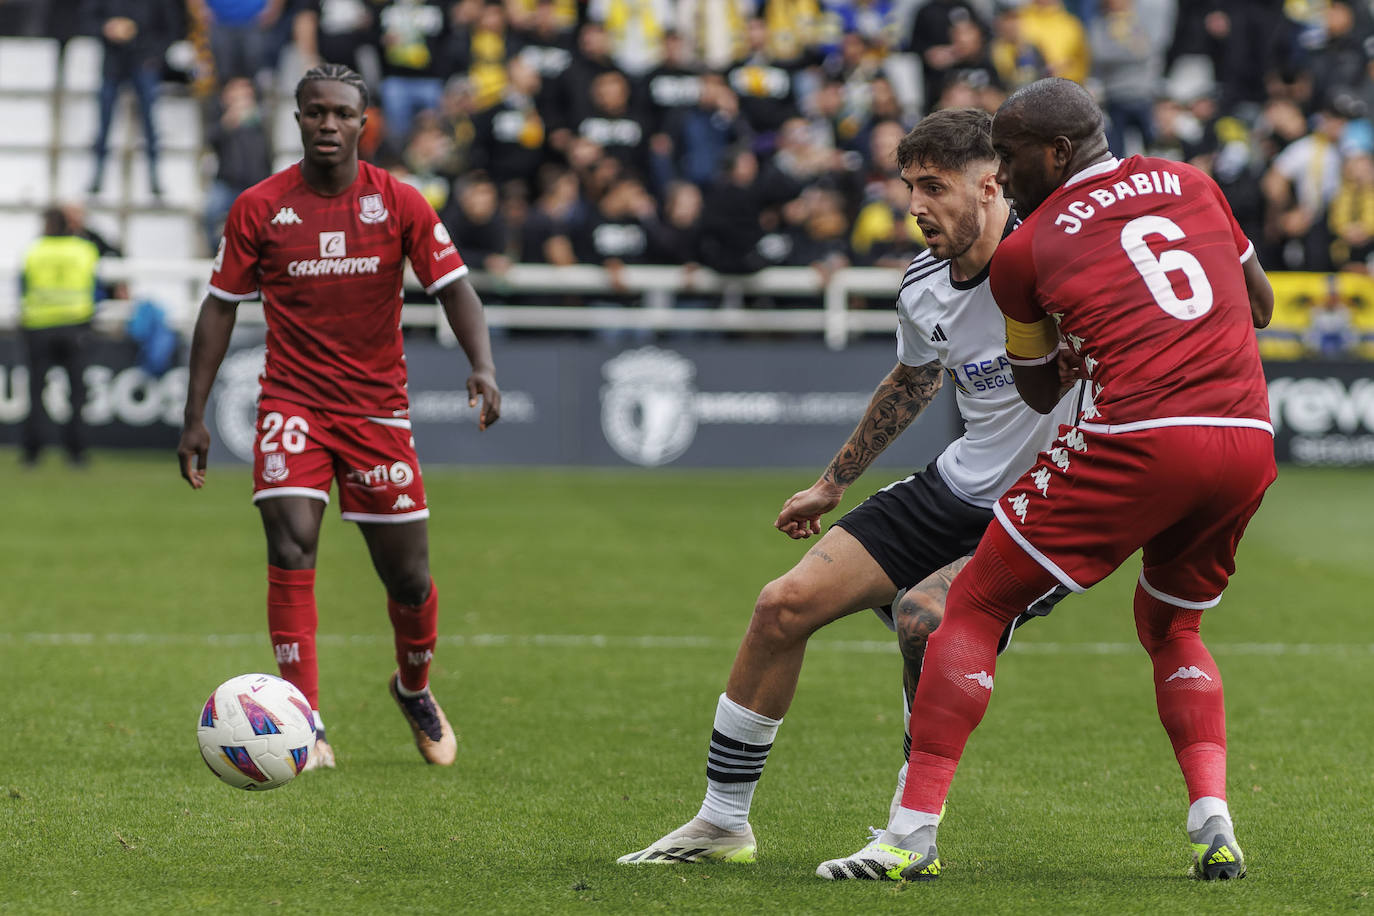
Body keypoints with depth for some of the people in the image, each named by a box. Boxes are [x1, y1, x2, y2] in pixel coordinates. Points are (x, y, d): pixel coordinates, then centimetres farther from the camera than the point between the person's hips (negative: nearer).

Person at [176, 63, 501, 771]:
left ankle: (415, 689, 37)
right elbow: (220, 307, 5)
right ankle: (306, 730, -18)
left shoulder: (399, 204, -2)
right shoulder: (258, 208, -2)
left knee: (408, 578, 5)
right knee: (291, 548, -20)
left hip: (378, 407, 1)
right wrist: (195, 416, 1)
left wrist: (482, 365, -21)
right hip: (292, 404, -1)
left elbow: (454, 288, -2)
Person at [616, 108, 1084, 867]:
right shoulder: (923, 289, 2)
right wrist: (833, 483, 31)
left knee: (922, 618, -32)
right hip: (957, 489, 7)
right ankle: (722, 821, 14)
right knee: (786, 605, 0)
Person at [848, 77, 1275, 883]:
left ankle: (914, 832, 1)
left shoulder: (1027, 250, 7)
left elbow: (1040, 394, 20)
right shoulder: (1190, 183, 17)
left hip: (1139, 439, -5)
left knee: (976, 609, 8)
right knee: (1171, 625, 28)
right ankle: (1215, 829, 9)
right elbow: (1260, 306, 27)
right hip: (1250, 440, 5)